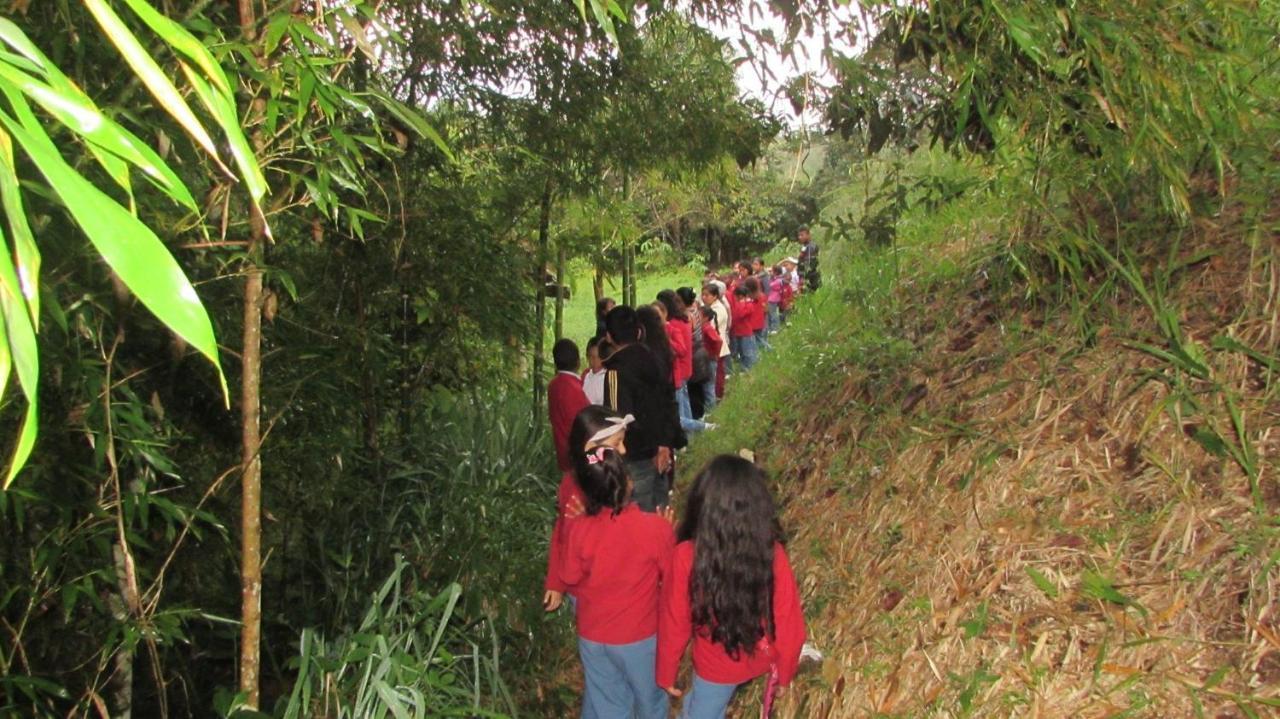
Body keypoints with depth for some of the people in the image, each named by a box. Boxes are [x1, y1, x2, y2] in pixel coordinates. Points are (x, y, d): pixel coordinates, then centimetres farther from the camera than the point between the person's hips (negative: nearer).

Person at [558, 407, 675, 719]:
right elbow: (671, 577, -10)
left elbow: (571, 581, -6)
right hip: (640, 635, -2)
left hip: (592, 635, 2)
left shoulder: (576, 530, -21)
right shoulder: (655, 528, -26)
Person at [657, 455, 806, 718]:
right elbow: (789, 622, -13)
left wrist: (666, 674, 3)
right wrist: (784, 673, 6)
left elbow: (673, 624, -15)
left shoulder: (686, 557, -28)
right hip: (761, 659, 2)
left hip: (717, 666, -2)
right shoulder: (773, 554, -24)